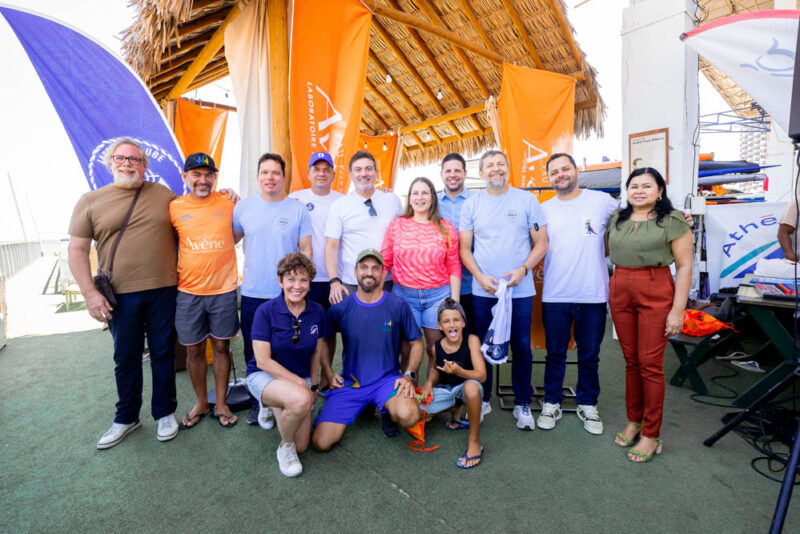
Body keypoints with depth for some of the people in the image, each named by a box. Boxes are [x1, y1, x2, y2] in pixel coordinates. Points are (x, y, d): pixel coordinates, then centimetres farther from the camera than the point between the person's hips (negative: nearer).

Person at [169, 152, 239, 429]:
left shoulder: (227, 202, -1)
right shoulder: (174, 207, 1)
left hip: (223, 289, -1)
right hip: (188, 291, 1)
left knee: (221, 346, 9)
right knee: (194, 349, 12)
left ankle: (221, 404, 26)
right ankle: (201, 403, 32)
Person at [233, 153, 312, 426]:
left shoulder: (298, 209, 0)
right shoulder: (243, 206, 4)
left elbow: (305, 248, 0)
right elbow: (230, 239, 16)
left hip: (288, 294, -1)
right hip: (252, 293, 2)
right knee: (254, 353, 12)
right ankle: (257, 402, 30)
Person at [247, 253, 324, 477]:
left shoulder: (317, 312, -5)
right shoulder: (266, 311, -16)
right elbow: (263, 361, -16)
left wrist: (313, 385, 8)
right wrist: (299, 382, -16)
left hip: (301, 379, 4)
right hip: (265, 376, -4)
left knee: (301, 446, -1)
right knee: (300, 399, -36)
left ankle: (273, 404, 25)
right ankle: (285, 447, -4)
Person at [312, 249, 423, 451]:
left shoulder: (397, 305, -5)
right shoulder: (340, 307, -3)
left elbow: (416, 343, 4)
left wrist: (409, 375, -8)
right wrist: (328, 372, 2)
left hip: (387, 379, -1)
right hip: (349, 383, 2)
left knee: (408, 416, -32)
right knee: (321, 442, -9)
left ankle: (389, 410, 7)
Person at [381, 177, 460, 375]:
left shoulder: (447, 228, 6)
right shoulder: (396, 225, 6)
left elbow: (454, 267, 6)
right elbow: (384, 262, 6)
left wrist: (455, 302, 1)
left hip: (438, 295, 0)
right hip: (404, 294, 0)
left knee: (435, 351, 7)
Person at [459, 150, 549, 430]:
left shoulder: (527, 200, 2)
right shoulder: (472, 204, 4)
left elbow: (541, 243, 2)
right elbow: (464, 248, 4)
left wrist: (523, 269, -14)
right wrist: (480, 276, -11)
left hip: (520, 290, 0)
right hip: (483, 291, 1)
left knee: (522, 348, 8)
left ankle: (522, 404, 27)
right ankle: (482, 399, 30)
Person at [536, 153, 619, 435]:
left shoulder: (602, 200, 2)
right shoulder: (544, 209, 6)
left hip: (593, 295, 0)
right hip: (555, 295, 1)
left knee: (589, 355, 12)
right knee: (555, 354, 11)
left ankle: (587, 405, 31)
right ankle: (552, 403, 27)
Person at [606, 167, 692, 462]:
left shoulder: (672, 221, -3)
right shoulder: (616, 219, 11)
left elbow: (684, 266, -6)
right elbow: (604, 250, 21)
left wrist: (677, 310, -11)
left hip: (656, 295, -4)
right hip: (620, 292, 4)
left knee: (650, 364, 0)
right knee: (631, 361, 12)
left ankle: (651, 435, 14)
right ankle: (634, 421, 28)